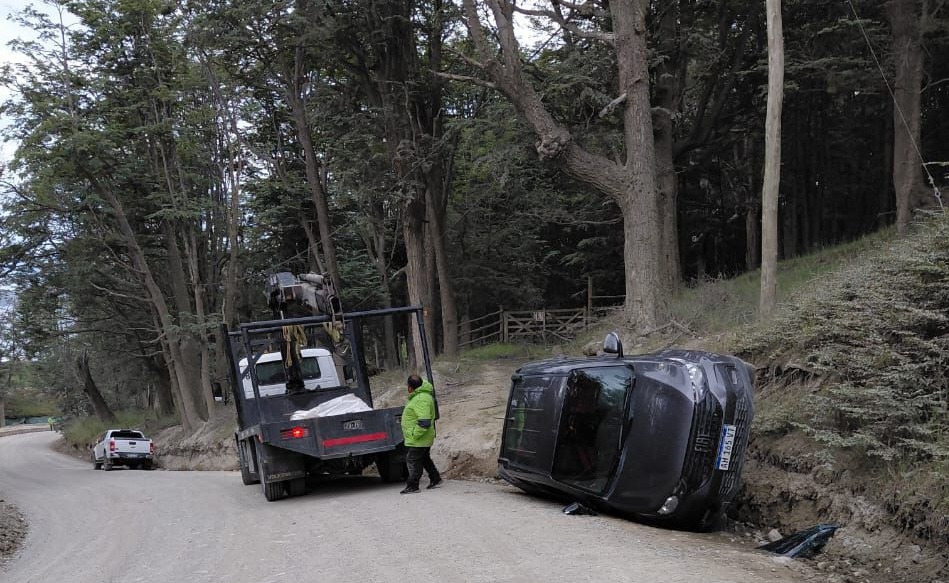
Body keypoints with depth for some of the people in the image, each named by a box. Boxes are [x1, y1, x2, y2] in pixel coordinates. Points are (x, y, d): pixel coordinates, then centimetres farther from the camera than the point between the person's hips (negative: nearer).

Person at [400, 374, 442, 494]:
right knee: (425, 459, 23)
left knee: (413, 461, -2)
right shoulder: (421, 395, 7)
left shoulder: (421, 400, -26)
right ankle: (435, 478, 33)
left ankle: (412, 486, 4)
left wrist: (415, 435, -24)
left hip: (417, 440, -11)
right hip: (423, 439, 11)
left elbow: (424, 422, -32)